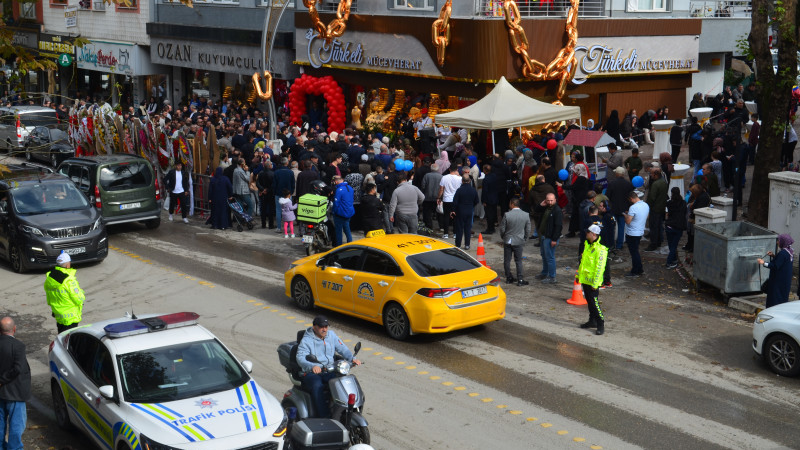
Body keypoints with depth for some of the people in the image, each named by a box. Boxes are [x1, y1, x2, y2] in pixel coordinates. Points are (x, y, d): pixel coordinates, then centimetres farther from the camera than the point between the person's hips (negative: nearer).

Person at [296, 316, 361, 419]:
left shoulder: (331, 335, 13)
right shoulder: (306, 340, -5)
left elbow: (342, 348, 11)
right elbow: (300, 358, -19)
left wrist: (352, 358, -11)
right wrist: (312, 366, -40)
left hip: (329, 371, 4)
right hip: (311, 373, -4)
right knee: (317, 387, -36)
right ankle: (324, 417, -35)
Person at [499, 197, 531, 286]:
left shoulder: (507, 215, -16)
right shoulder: (526, 215, -7)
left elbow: (502, 229, -8)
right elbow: (528, 230, 1)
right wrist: (524, 237, 17)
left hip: (507, 241, -1)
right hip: (519, 241, 1)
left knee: (507, 260, 11)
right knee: (518, 261, 8)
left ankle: (508, 278, 19)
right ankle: (520, 280, 5)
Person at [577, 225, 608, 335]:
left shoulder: (600, 249, -20)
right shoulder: (587, 245, 8)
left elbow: (599, 268, -21)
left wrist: (595, 283, -21)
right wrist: (578, 274, 22)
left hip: (593, 281, -9)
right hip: (585, 279, 9)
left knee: (594, 303, -7)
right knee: (589, 301, 18)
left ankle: (601, 325, 1)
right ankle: (592, 321, 30)